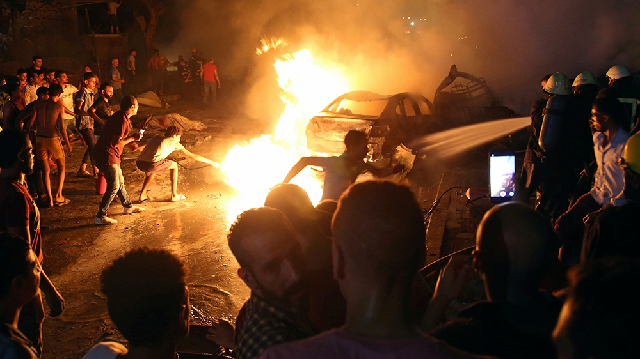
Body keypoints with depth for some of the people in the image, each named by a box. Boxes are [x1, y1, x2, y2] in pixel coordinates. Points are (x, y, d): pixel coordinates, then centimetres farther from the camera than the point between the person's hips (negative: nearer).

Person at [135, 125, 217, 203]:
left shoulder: (156, 138, 29)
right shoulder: (174, 143, 17)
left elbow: (142, 146, 41)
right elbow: (193, 156, 21)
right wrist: (211, 162, 29)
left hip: (139, 162, 6)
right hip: (151, 164, -6)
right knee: (174, 166, 21)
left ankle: (143, 195, 32)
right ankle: (174, 195, 24)